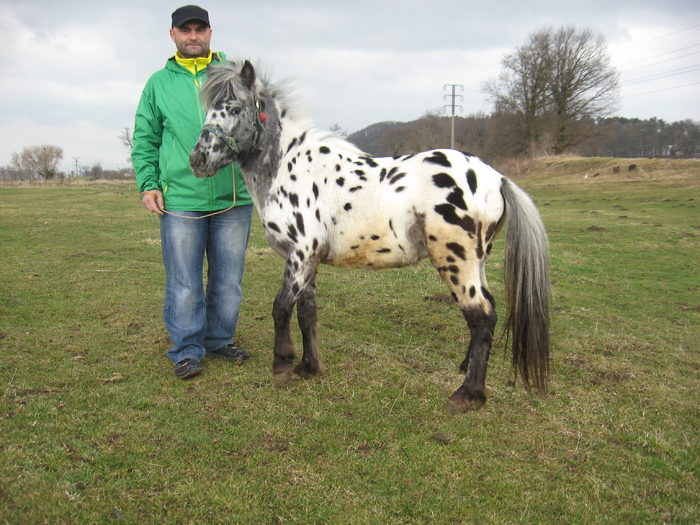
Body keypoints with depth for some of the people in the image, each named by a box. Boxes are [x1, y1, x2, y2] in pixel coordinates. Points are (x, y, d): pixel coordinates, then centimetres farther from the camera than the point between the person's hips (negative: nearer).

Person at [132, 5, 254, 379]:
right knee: (184, 283, 2)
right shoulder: (159, 83, 9)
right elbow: (145, 140, 11)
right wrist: (147, 184, -1)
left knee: (228, 279, 12)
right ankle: (187, 350, 16)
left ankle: (219, 339, 29)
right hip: (180, 199, -1)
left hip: (234, 197, 2)